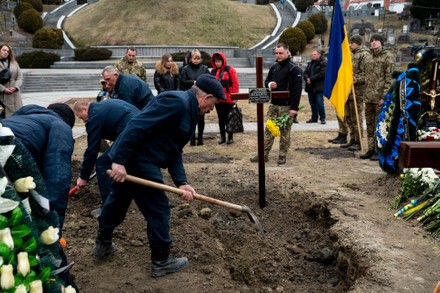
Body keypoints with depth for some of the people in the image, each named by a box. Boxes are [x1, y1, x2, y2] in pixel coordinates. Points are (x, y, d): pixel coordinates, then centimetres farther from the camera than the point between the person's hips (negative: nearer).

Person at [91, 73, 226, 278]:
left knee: (118, 200, 26)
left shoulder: (189, 113, 13)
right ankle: (161, 262, 20)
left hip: (130, 159, 11)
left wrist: (181, 182, -2)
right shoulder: (177, 101, -20)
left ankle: (102, 244, 47)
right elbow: (137, 127, -26)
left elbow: (174, 151, 9)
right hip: (139, 161, -11)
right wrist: (119, 161, -28)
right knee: (158, 210, 3)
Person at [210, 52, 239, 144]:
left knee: (228, 118, 5)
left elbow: (235, 84, -8)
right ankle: (222, 137, 20)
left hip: (228, 99, -4)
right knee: (221, 119, 11)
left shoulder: (230, 69, -6)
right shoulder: (213, 71, 7)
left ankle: (230, 137, 15)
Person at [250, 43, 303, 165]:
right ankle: (264, 154, 11)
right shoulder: (273, 67, 11)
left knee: (285, 131, 3)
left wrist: (294, 107, -19)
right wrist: (269, 84, -6)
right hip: (273, 104, 6)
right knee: (268, 129, 6)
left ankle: (282, 155, 12)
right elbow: (266, 81, 21)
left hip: (286, 106, -6)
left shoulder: (294, 69, -9)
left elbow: (297, 89, -14)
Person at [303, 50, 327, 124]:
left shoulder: (323, 63, -5)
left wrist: (311, 79, -15)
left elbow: (322, 74, -16)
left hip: (319, 87, -7)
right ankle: (314, 117, 18)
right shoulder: (310, 63, 19)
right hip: (310, 87, 7)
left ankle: (322, 118, -1)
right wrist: (307, 79, -8)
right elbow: (305, 73, 14)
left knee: (319, 103, -9)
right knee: (312, 103, 10)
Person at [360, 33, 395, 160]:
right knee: (369, 124, 10)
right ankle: (371, 149, 18)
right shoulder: (370, 58, 17)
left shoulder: (388, 57, -6)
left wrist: (384, 96, -18)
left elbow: (389, 78, -12)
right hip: (369, 97, 7)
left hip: (380, 96, -7)